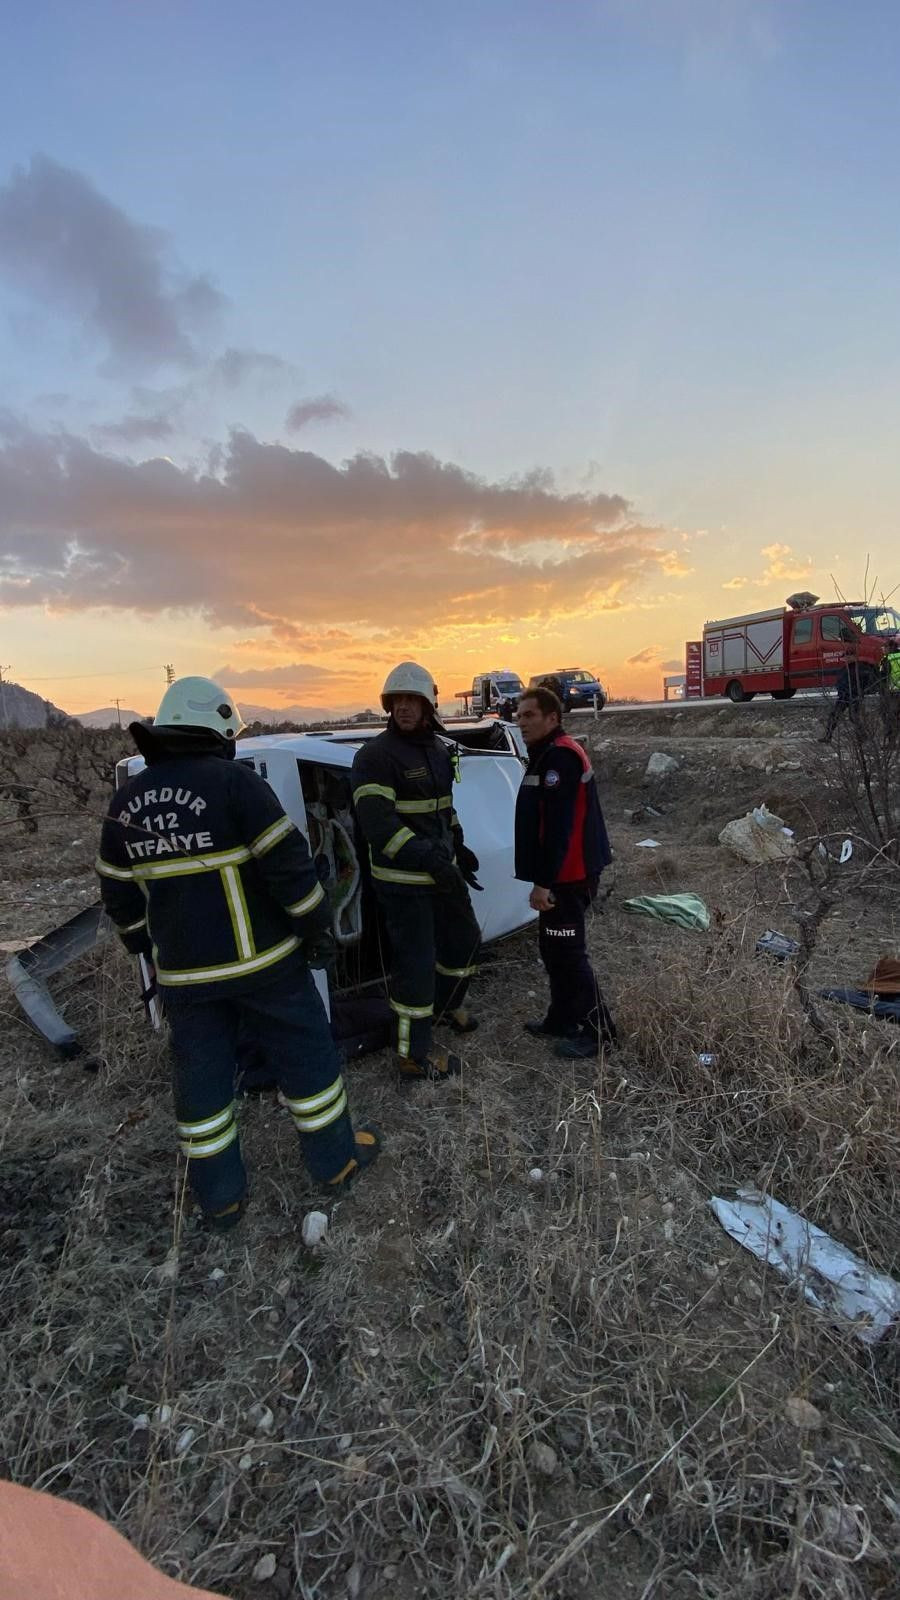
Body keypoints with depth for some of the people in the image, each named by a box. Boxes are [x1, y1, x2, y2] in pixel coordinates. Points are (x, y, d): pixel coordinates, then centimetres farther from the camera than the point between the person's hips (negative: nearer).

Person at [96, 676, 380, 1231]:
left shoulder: (127, 800, 3)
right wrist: (320, 930, -7)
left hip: (185, 972, 5)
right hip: (260, 958, -5)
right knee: (305, 1055, 13)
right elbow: (289, 865, -19)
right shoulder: (236, 782, -16)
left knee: (202, 1076, 18)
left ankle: (221, 1197, 32)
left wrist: (152, 949, 23)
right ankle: (336, 1159, 30)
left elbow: (120, 893, 11)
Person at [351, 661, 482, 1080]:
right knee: (416, 960, 0)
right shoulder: (375, 755, -17)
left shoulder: (438, 749, 9)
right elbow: (378, 823, -25)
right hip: (403, 880, -8)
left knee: (465, 938, 22)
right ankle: (415, 1054, 18)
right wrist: (431, 862, -31)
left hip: (441, 870, 9)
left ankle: (445, 1005, 47)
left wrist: (458, 848, 18)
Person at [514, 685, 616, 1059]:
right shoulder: (550, 755, 17)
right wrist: (544, 878, 20)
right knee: (553, 948, 18)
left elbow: (559, 827, -24)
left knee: (568, 953, -2)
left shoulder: (559, 757, -17)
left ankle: (598, 1030, 12)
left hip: (567, 877, -11)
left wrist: (543, 882, -23)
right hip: (562, 874, 11)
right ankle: (562, 1019, 31)